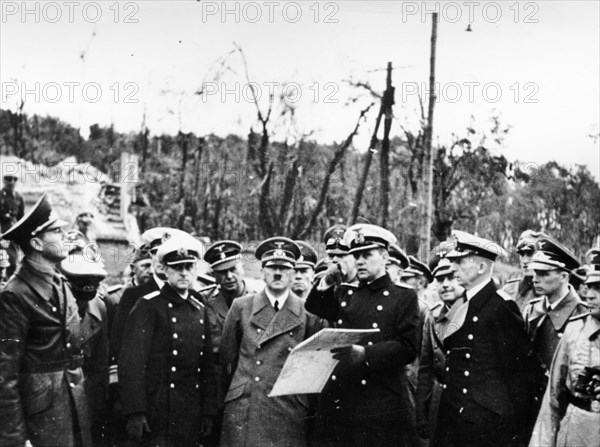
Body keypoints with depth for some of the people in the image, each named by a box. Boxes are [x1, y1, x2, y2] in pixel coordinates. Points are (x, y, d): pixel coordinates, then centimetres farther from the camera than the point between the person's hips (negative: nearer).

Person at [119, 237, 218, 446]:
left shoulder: (199, 309, 12)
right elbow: (131, 362, -12)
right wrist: (135, 413, -18)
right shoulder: (148, 306, -7)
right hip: (158, 415, -5)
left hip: (193, 414, 6)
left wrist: (209, 412, 10)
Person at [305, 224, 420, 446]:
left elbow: (408, 348, -8)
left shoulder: (404, 297, 2)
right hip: (336, 401, 4)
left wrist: (364, 353, -21)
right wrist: (326, 283, -3)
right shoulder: (344, 294, 16)